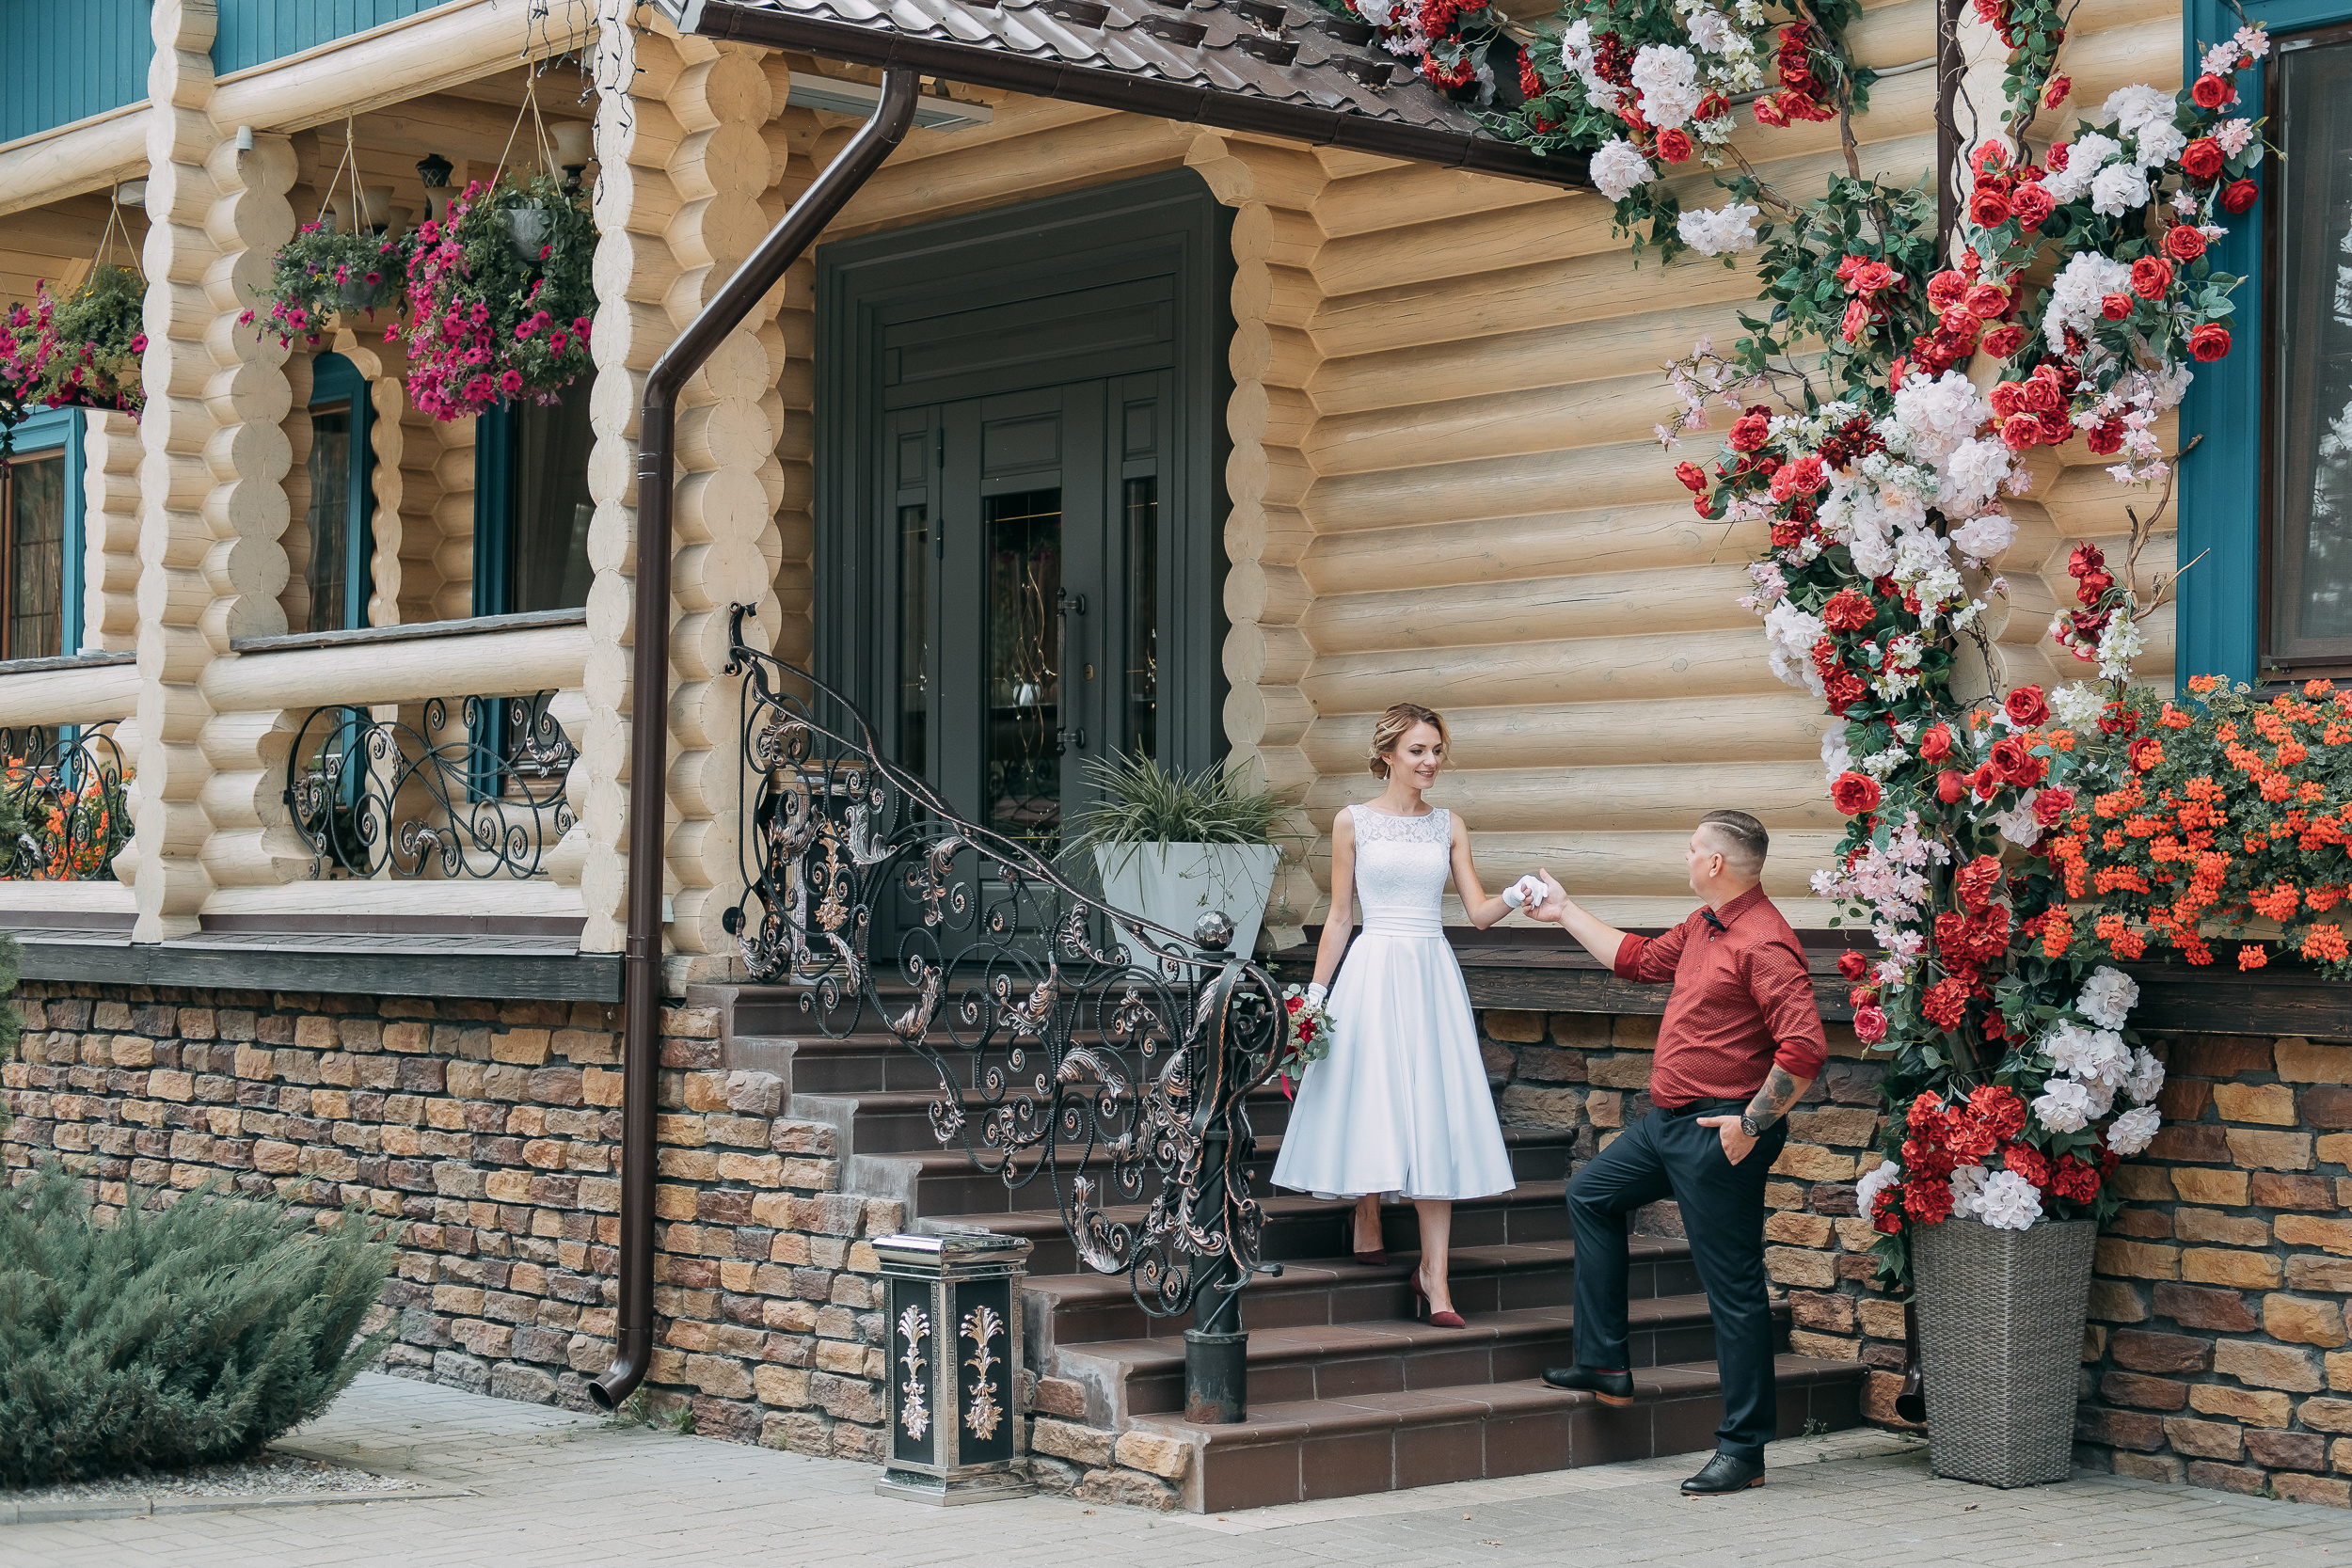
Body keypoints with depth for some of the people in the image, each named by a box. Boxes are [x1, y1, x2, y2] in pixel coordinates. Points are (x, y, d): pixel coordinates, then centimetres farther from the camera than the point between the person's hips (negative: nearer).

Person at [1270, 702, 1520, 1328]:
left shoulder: (1448, 826, 11)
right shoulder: (1353, 822, 3)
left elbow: (1479, 910, 6)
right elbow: (1339, 917, 5)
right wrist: (1316, 990, 1)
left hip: (1432, 972, 2)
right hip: (1373, 967, -2)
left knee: (1435, 1116, -4)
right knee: (1371, 1101, -1)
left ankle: (1434, 1274, -5)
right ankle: (1367, 1226, 25)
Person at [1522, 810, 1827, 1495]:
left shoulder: (1763, 943, -20)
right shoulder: (1703, 927, 11)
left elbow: (1805, 1050, -28)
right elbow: (1638, 959, 30)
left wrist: (1751, 1124, -21)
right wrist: (1565, 913, 35)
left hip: (1718, 1135, -11)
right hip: (1669, 1121, 11)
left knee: (1733, 1288, -5)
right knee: (1591, 1194, 23)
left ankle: (1743, 1450, 1)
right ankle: (1604, 1364, 26)